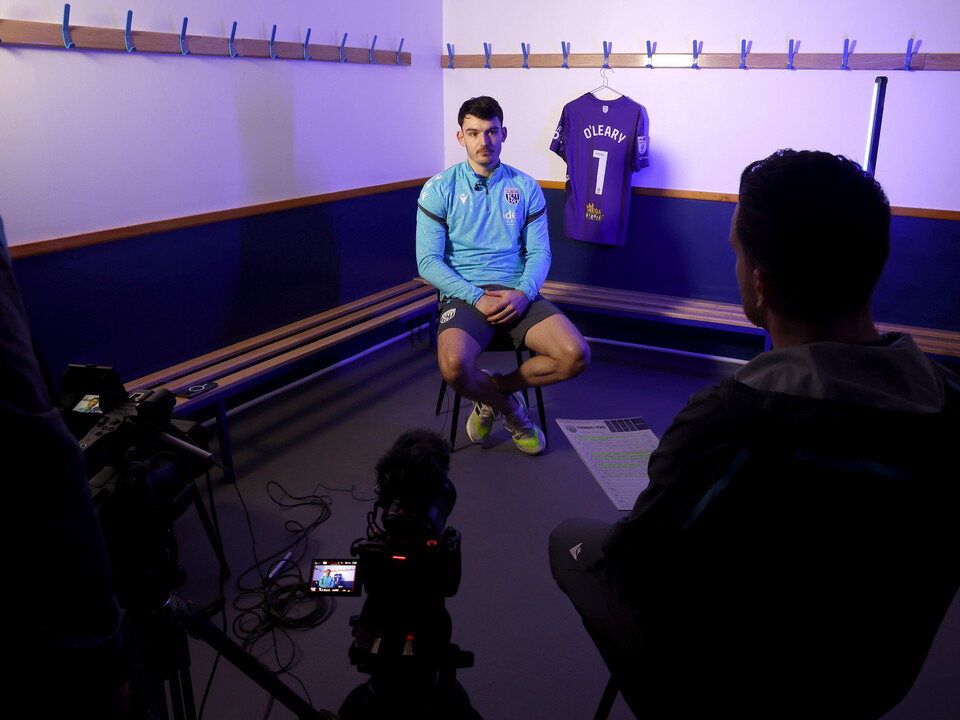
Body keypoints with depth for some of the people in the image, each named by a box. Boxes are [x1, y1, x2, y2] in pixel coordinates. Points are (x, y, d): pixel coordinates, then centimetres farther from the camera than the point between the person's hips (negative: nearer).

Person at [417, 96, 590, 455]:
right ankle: (508, 405, 3)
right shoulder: (439, 189, 1)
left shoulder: (525, 187, 10)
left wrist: (524, 293, -14)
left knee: (576, 356, -20)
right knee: (454, 367, -33)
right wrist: (477, 297, -16)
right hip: (463, 293, -2)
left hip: (517, 293, 3)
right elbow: (428, 261, -4)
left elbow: (539, 251, 7)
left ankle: (493, 392, 6)